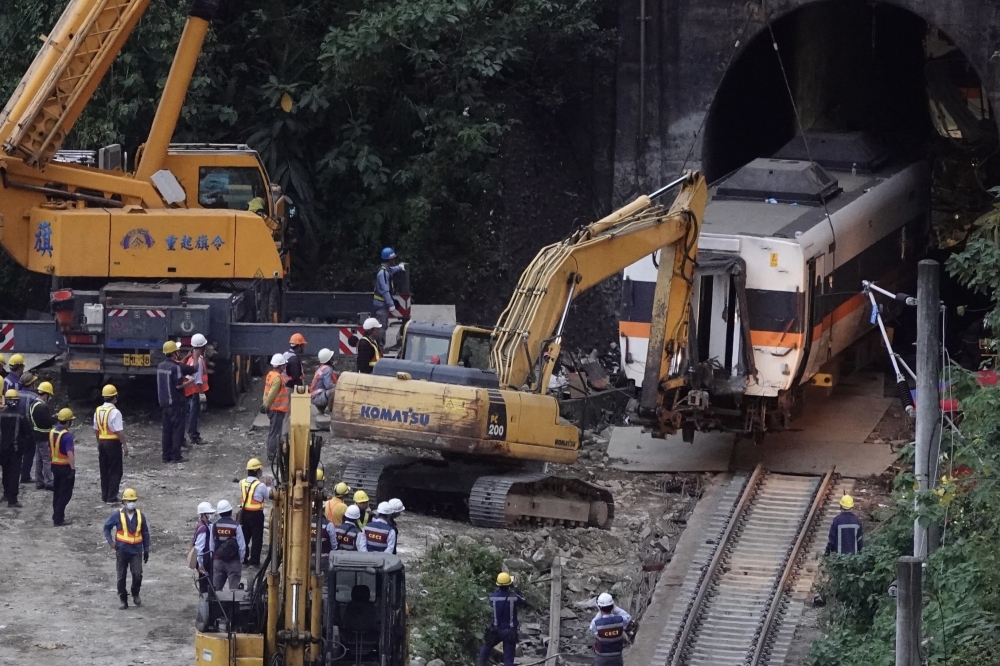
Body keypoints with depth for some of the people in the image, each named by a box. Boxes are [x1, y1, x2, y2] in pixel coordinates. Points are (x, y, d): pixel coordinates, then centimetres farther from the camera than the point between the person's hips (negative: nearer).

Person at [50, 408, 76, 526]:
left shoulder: (52, 432, 4)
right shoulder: (67, 435, -21)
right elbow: (70, 453, -28)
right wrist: (73, 469, -28)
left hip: (55, 466, 8)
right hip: (65, 466, -8)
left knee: (57, 492, 18)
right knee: (65, 494, -1)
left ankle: (56, 516, 25)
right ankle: (58, 519, -4)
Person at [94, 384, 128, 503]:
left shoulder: (98, 411, 5)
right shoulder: (115, 412, -18)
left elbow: (96, 430, 12)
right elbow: (119, 431, -20)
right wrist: (125, 445, -12)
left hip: (102, 442, 7)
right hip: (113, 443, -7)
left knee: (104, 470, 15)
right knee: (115, 471, 1)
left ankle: (104, 496, 19)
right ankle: (112, 497, -1)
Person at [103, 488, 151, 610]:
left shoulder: (140, 516, 3)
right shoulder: (118, 515, -3)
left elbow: (145, 533, 12)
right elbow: (107, 527, 7)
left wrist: (146, 550, 11)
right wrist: (110, 541, -6)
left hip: (136, 550, 0)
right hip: (122, 550, 0)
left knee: (137, 574, -13)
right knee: (121, 577, 5)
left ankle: (135, 594, 12)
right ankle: (123, 600, 17)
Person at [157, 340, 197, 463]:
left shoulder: (160, 366, 9)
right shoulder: (175, 367, -16)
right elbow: (179, 385, -19)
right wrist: (190, 382, -3)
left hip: (164, 401, 8)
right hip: (175, 402, -8)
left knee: (167, 429, 12)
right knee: (177, 428, -3)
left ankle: (166, 455, 12)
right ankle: (176, 456, -5)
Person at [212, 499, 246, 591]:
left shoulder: (215, 526, -4)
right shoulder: (235, 526, -12)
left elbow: (211, 545, 3)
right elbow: (242, 546, -9)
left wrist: (212, 559, 15)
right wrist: (241, 560, 6)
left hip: (218, 560, 3)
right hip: (233, 561, -3)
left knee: (216, 588, 10)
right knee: (234, 589, 0)